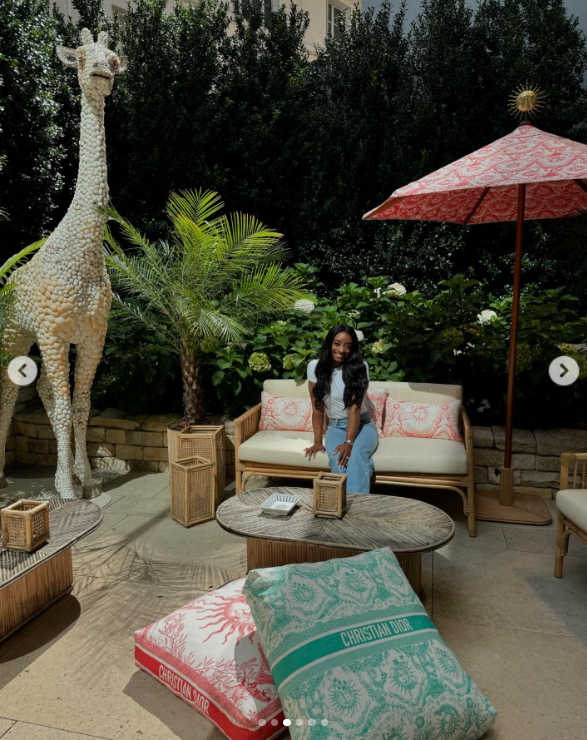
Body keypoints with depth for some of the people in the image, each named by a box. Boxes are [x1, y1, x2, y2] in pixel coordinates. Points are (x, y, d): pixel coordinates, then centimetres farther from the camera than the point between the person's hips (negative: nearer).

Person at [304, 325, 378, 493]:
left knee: (356, 455, -35)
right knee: (338, 458, -32)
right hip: (336, 427, 2)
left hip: (362, 425, -1)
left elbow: (355, 407, -17)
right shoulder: (315, 367, -5)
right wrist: (317, 441, -5)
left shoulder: (359, 367, -11)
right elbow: (317, 408, 0)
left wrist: (349, 442, -27)